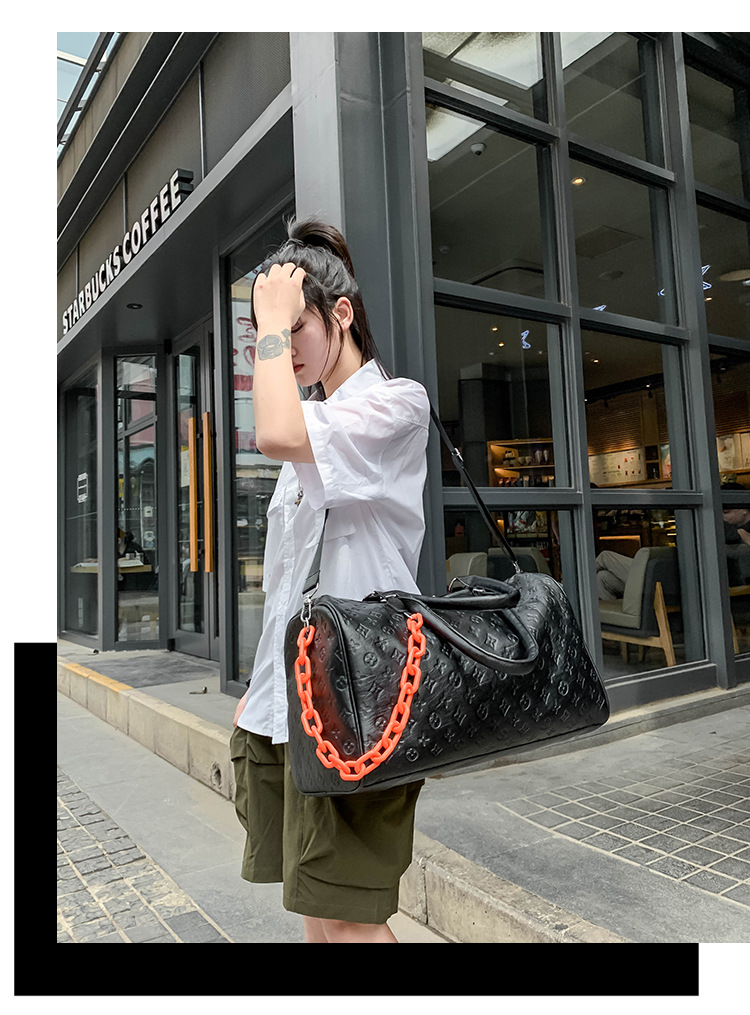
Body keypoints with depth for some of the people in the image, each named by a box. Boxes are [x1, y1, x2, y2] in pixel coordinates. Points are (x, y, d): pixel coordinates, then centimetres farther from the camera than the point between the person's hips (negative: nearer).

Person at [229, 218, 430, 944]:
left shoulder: (397, 402, -6)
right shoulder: (313, 426, 18)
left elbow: (275, 435, -26)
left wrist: (276, 320, -12)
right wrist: (260, 687, 19)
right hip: (289, 697, 8)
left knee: (344, 923, -2)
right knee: (316, 916, 14)